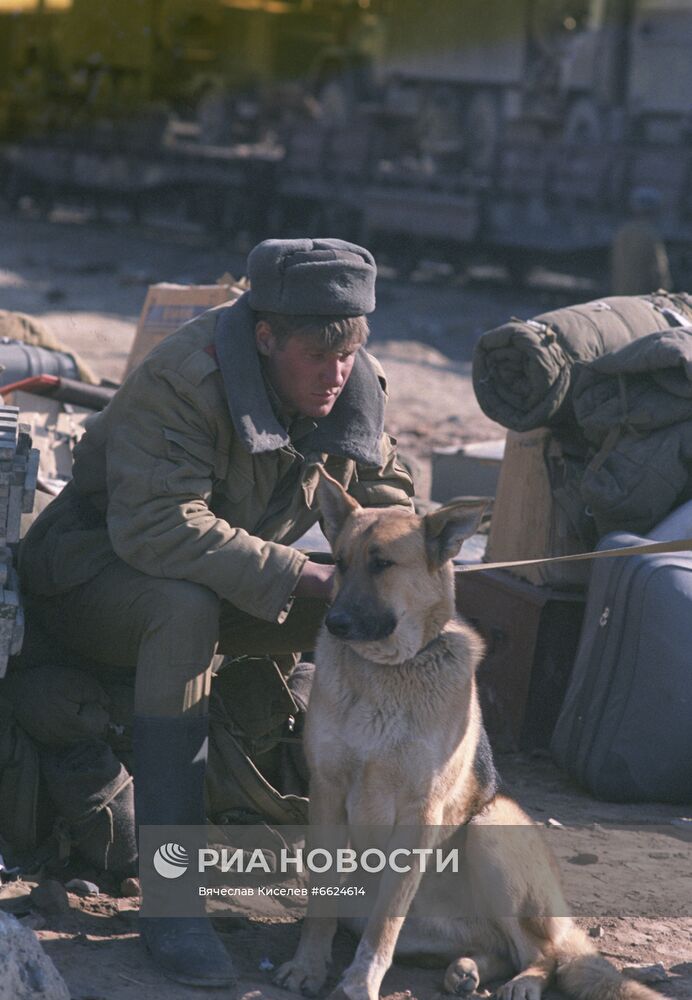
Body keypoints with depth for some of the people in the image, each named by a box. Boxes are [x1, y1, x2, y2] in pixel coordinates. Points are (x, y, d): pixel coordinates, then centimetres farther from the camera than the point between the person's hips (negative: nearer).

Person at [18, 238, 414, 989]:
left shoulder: (353, 390, -7)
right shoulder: (181, 382, -29)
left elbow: (383, 497, 6)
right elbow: (159, 528, -38)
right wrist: (304, 577, -40)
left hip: (235, 582, 6)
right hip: (97, 573, -6)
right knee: (186, 608, -39)